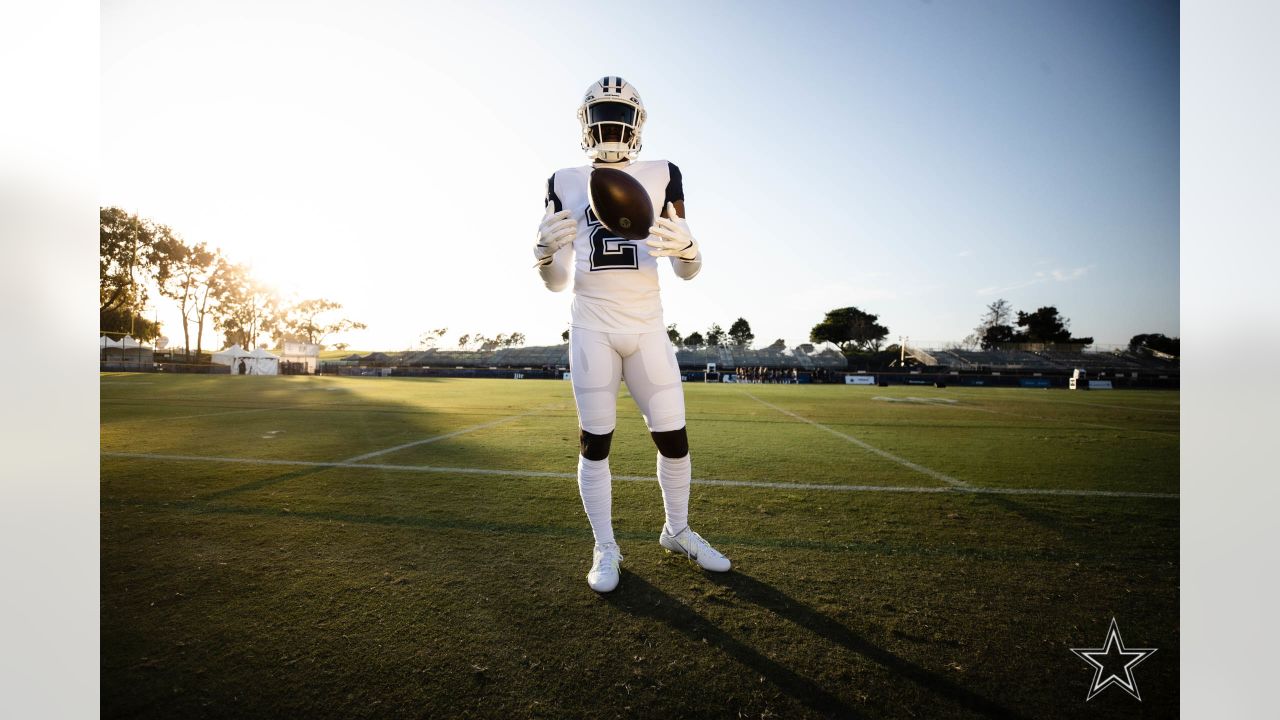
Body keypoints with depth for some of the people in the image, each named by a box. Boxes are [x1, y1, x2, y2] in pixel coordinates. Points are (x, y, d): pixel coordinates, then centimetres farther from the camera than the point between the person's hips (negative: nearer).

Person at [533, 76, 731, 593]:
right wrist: (545, 251, -15)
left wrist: (685, 247, -19)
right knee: (595, 440, 2)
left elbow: (687, 272, 4)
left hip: (647, 327, 1)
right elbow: (557, 282, 7)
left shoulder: (662, 176, 6)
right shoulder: (565, 184, 8)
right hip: (591, 327, 0)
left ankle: (677, 530, 29)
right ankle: (605, 548, 20)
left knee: (673, 436, 4)